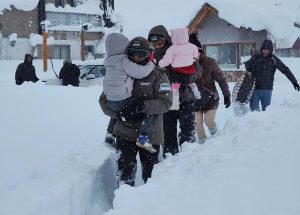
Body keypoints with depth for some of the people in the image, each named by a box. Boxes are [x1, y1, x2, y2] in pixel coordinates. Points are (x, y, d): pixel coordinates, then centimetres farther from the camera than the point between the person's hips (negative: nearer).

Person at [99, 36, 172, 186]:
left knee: (150, 174, 13)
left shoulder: (157, 75, -4)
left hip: (150, 133, -1)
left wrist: (142, 106, -28)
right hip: (125, 133, 1)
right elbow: (104, 100, 5)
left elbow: (166, 102, -14)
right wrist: (120, 114, -13)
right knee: (125, 173, -5)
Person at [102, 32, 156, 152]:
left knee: (117, 111, 39)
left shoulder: (109, 63, 10)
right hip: (123, 102, -8)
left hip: (110, 102, 8)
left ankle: (110, 135, 39)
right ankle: (143, 137, -10)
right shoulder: (123, 61, -15)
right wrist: (151, 65, -3)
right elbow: (139, 72, -17)